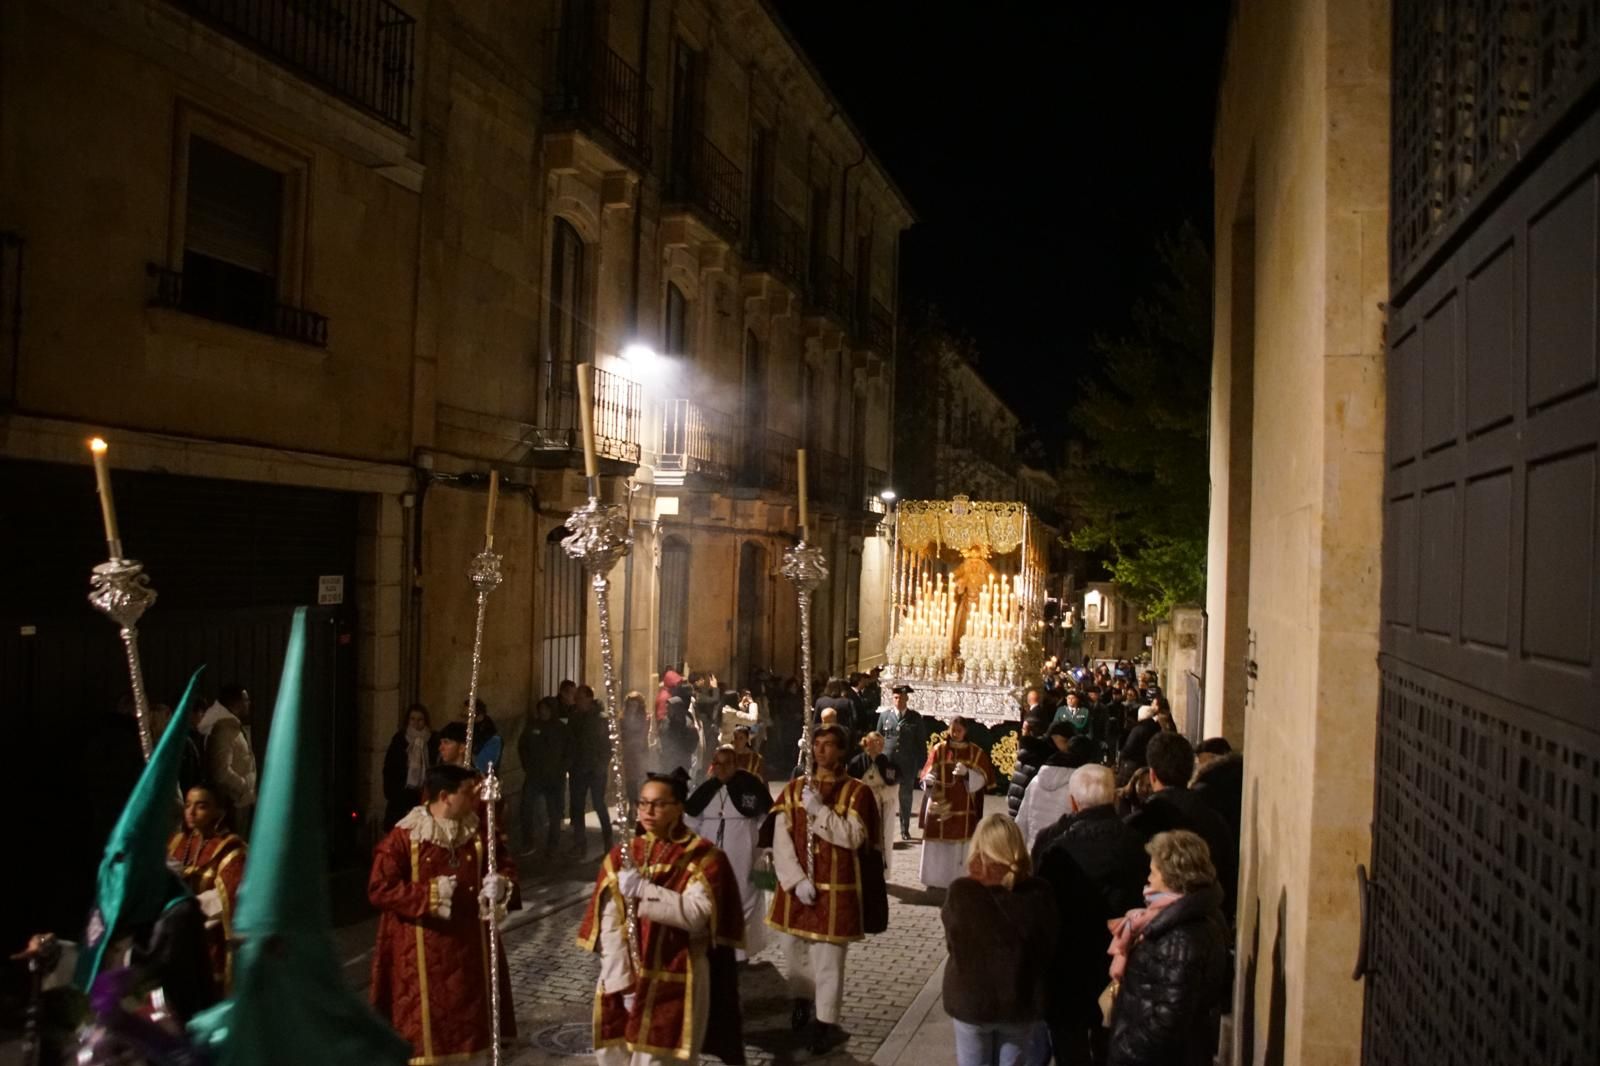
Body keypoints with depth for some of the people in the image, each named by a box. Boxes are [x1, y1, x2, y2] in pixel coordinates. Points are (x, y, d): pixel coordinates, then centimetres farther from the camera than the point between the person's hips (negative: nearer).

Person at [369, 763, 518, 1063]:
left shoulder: (477, 832, 2)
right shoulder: (404, 837, -13)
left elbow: (506, 865, 10)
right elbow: (379, 890, -14)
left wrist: (499, 883, -13)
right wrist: (429, 894, -18)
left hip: (469, 946, 5)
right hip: (423, 952, -5)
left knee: (471, 1020, 13)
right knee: (424, 1025, 2)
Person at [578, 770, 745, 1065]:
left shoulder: (702, 857, -4)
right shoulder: (621, 857, 6)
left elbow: (698, 913, -18)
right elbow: (610, 924, 0)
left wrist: (644, 890, -23)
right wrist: (620, 980, -10)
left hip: (676, 983, -4)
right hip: (626, 977, 4)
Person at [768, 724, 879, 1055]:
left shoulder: (857, 791, -3)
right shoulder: (794, 788, 5)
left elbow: (854, 837, -14)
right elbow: (781, 839, -2)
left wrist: (819, 810, -21)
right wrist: (797, 880, -12)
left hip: (836, 888, -3)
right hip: (796, 886, 4)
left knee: (828, 956, -2)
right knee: (794, 949, 14)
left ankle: (825, 1023, 9)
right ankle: (802, 1002, 35)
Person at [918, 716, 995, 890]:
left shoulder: (976, 752, 2)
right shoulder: (939, 749, 1)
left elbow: (982, 779, -3)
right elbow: (927, 775, -2)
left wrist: (966, 773, -21)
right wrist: (929, 780, -24)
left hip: (963, 809, 0)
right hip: (939, 805, 0)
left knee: (959, 846, 2)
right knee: (935, 845, 1)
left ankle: (957, 880, 11)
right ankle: (934, 878, 13)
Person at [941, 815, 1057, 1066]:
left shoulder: (961, 891, -20)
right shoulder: (1039, 893, -15)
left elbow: (952, 942, -4)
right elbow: (1049, 948, -2)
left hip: (971, 998, -1)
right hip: (1020, 1001, 1)